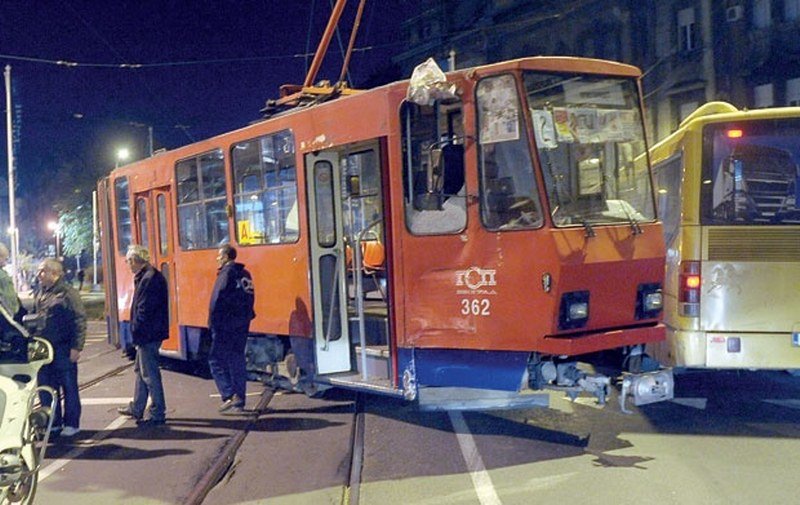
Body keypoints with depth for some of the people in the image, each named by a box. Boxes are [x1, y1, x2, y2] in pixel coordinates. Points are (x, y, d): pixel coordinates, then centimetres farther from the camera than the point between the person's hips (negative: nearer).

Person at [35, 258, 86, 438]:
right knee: (46, 388, 11)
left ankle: (71, 424, 10)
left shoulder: (68, 293, -9)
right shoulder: (41, 294, 14)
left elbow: (79, 321, -12)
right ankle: (53, 422, 22)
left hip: (63, 350, -7)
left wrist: (76, 347, -17)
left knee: (69, 387, 2)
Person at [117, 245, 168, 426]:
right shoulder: (148, 277, 14)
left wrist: (136, 332, -16)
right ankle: (136, 408, 32)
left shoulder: (149, 279, -19)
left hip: (148, 334, -11)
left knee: (149, 373, -4)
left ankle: (158, 414, 3)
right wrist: (137, 331, 16)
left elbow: (144, 310, -22)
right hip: (148, 334, 11)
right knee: (140, 369, 20)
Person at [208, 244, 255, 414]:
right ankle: (239, 402, 13)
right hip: (242, 324, 8)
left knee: (216, 360, -1)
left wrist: (213, 322, -12)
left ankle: (230, 396, -12)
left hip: (226, 324, -8)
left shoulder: (226, 273, -11)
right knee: (237, 361, 11)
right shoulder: (244, 274, 14)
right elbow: (249, 299, 17)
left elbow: (218, 300, -17)